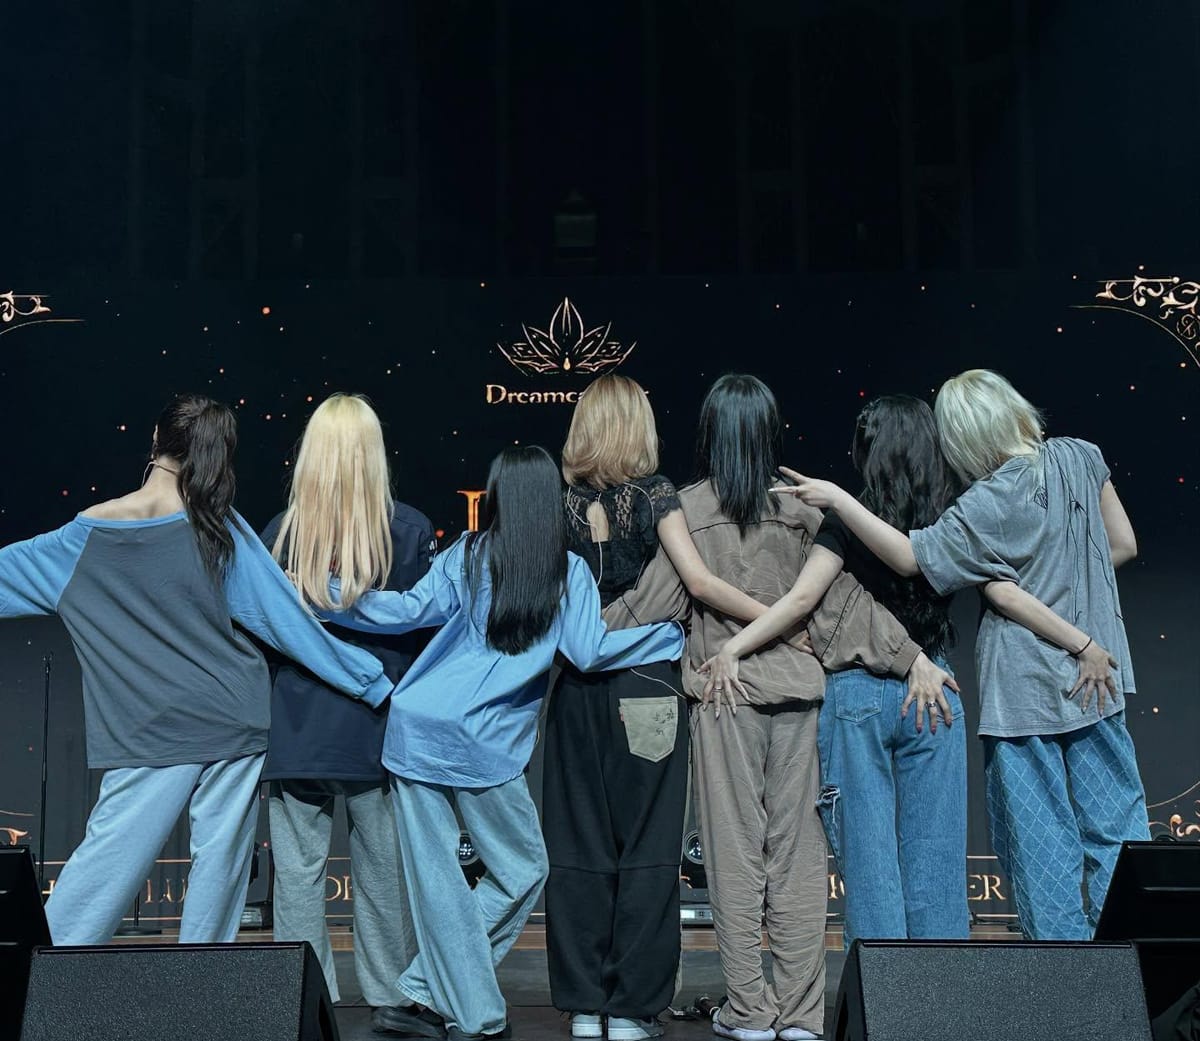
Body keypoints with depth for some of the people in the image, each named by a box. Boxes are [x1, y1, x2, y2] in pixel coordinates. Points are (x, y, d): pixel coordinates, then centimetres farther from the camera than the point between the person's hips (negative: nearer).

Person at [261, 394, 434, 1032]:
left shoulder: (281, 532, -3)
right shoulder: (409, 530, -5)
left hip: (296, 728, 0)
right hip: (379, 724, 0)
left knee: (298, 869, 8)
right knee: (383, 867, 12)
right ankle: (390, 999, 21)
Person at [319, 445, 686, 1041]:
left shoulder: (467, 556, 6)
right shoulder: (568, 571, 1)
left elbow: (409, 611, -1)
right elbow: (590, 652, -8)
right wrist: (675, 635, 3)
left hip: (414, 727, 3)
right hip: (486, 748, -3)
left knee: (436, 876, 7)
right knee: (523, 870, 14)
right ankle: (427, 987, 14)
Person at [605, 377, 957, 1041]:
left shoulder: (691, 507, -4)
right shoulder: (800, 507, 1)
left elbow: (651, 600, -3)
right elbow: (843, 595, -2)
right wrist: (912, 657, 2)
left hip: (723, 694, -2)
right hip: (796, 689, 2)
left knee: (735, 850, 5)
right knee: (797, 850, 8)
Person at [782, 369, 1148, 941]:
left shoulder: (991, 504, -18)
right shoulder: (1080, 457, 0)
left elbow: (909, 557, -16)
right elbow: (1123, 543, 8)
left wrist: (838, 499, -14)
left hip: (1025, 689, -5)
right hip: (1094, 681, 6)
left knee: (1041, 841, 6)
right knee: (1113, 824, 12)